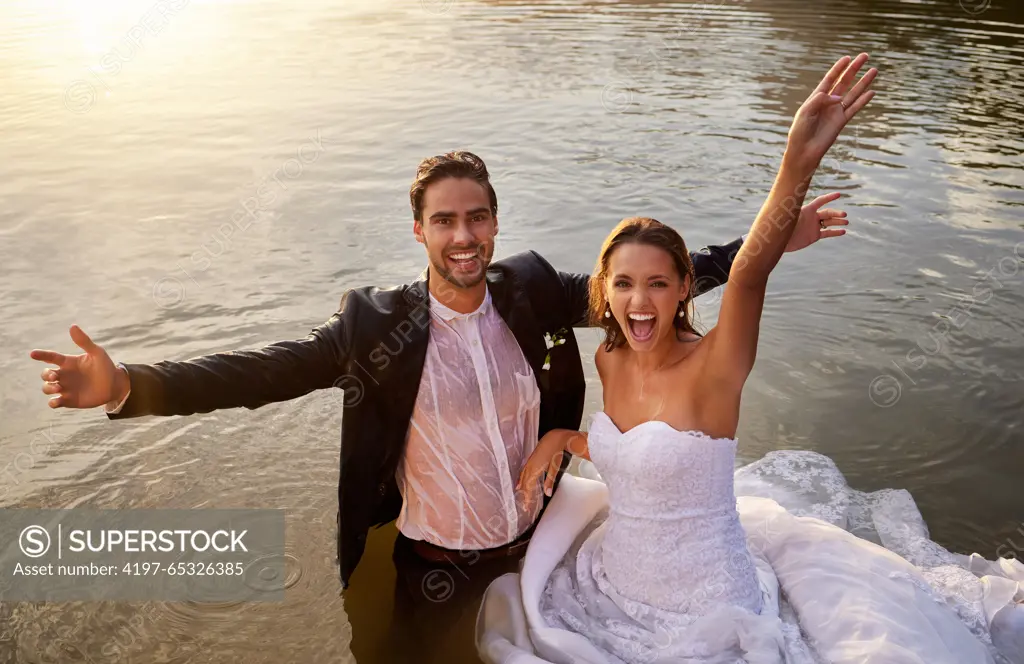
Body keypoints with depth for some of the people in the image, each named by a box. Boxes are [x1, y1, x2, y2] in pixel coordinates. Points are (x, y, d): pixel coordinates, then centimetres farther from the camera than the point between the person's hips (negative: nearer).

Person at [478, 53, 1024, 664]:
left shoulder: (711, 369, -22)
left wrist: (798, 164, -57)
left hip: (704, 614, -6)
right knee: (509, 607, 20)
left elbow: (750, 274, -42)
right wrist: (561, 438, -2)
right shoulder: (610, 361, -4)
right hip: (610, 590, 7)